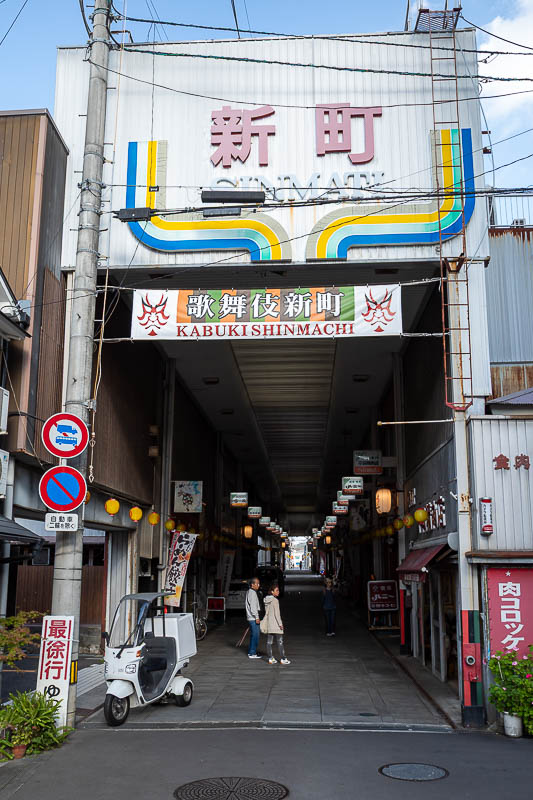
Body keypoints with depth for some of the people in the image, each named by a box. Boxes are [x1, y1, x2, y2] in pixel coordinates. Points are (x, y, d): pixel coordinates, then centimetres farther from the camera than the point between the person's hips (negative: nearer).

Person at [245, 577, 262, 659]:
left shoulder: (249, 592, 16)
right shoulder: (252, 593, -16)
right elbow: (253, 606, -21)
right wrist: (257, 617, -20)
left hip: (250, 617, 10)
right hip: (253, 618, -10)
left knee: (253, 635, 17)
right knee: (255, 635, -7)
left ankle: (251, 651, 23)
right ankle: (252, 653, -5)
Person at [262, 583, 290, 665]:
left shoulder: (267, 600, 10)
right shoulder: (275, 600, -15)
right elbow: (277, 613, -17)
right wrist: (280, 624, -13)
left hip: (269, 624, 8)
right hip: (275, 624, -8)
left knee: (269, 642, 7)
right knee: (280, 642, -2)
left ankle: (270, 658, 10)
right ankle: (283, 659, 0)